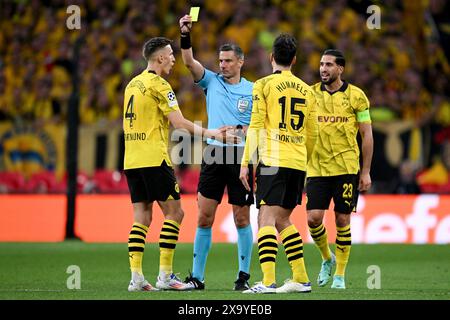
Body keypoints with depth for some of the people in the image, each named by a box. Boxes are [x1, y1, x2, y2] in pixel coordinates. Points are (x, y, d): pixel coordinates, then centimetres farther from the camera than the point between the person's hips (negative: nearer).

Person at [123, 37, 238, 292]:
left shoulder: (133, 84, 16)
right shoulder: (159, 85, -9)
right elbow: (179, 123, -13)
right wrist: (210, 133, -6)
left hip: (132, 161, 8)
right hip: (154, 159, -8)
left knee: (142, 217, 7)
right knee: (174, 212, -1)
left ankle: (136, 277, 0)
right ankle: (165, 276, -5)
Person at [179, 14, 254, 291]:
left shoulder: (252, 91, 3)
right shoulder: (212, 81, 9)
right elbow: (189, 62, -4)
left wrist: (239, 130, -13)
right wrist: (186, 36, -18)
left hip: (241, 157, -2)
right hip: (213, 156, 2)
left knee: (242, 218, 2)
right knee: (204, 217, 0)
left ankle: (244, 275, 9)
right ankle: (197, 276, 4)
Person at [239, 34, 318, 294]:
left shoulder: (265, 85, -1)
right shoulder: (307, 91, 15)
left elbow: (256, 126, -6)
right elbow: (312, 134, 19)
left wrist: (246, 163, -4)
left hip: (273, 161, -6)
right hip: (298, 163, 6)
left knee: (267, 218, -10)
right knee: (282, 219, 17)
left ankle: (268, 281, -22)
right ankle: (301, 279, 15)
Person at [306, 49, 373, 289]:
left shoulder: (355, 96, -1)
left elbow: (367, 135, 2)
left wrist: (366, 172, -2)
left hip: (346, 168, -2)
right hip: (317, 168, 2)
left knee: (342, 220, -1)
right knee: (313, 217, -9)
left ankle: (340, 274, 10)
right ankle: (327, 259, 18)